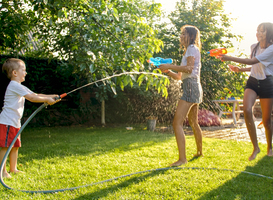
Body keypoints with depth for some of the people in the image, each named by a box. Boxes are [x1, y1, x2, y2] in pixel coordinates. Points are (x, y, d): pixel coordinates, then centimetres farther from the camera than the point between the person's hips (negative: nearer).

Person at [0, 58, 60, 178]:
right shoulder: (14, 85, -14)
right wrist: (47, 99, -9)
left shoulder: (19, 87, 19)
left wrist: (51, 97, 7)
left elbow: (35, 95, 17)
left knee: (15, 146, 14)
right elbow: (32, 98, -17)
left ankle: (13, 169, 22)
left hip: (15, 122, 10)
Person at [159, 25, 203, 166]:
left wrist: (169, 66, -18)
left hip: (191, 87, -11)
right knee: (193, 123, 23)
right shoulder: (188, 51, 26)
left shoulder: (192, 48, -3)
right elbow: (178, 76, 21)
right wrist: (167, 71, 4)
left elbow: (189, 68, -20)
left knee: (177, 123, -18)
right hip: (194, 89, 11)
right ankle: (199, 152, 37)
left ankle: (182, 158, -23)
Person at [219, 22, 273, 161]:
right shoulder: (254, 47, 8)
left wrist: (229, 58, -30)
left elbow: (252, 61, -26)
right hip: (252, 82, 4)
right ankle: (255, 147, -14)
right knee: (247, 110, -23)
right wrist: (240, 70, 7)